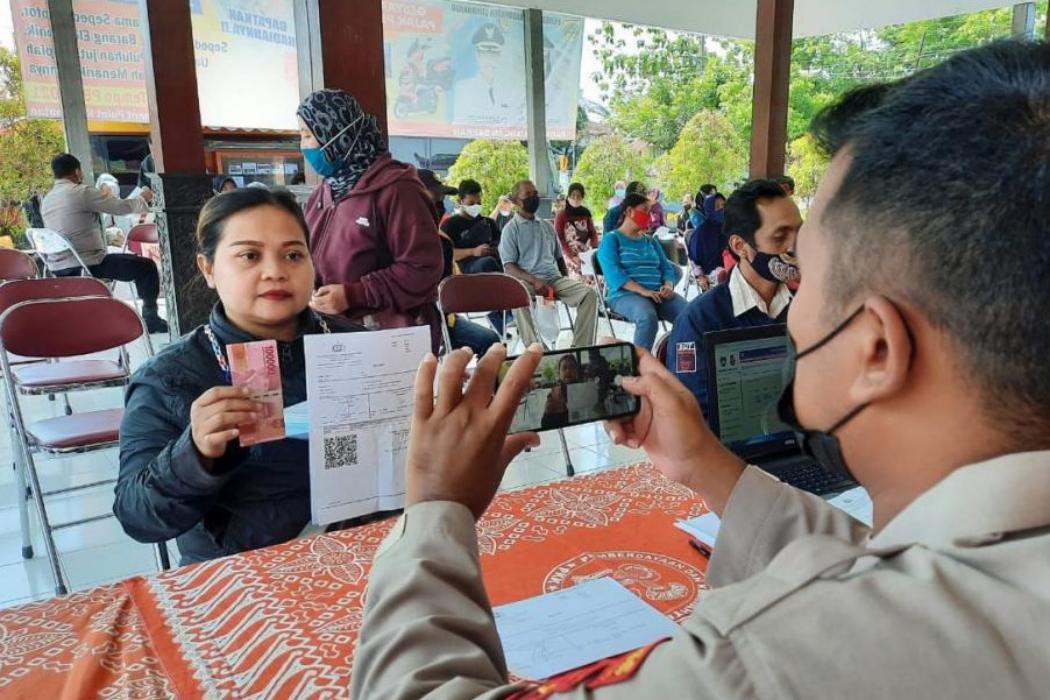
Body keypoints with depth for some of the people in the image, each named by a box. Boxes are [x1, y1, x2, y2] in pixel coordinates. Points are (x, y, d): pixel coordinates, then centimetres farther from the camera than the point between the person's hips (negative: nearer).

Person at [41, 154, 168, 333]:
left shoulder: (46, 200, 13)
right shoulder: (82, 192, -12)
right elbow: (122, 207, -8)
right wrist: (143, 199, 12)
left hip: (58, 269, 8)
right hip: (87, 264, -8)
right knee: (146, 266, 2)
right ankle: (151, 318, 5)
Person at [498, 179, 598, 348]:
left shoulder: (547, 226, 22)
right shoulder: (511, 229, 6)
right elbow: (509, 267, -4)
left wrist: (566, 282, 8)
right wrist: (534, 281, -20)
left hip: (555, 278, 5)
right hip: (527, 280, -5)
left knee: (589, 292, -20)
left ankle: (580, 348, -22)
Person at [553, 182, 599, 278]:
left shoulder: (586, 212, 11)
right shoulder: (561, 215, -3)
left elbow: (593, 232, 12)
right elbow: (559, 239, -8)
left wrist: (594, 248, -7)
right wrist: (572, 256, -18)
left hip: (586, 254, 4)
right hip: (569, 254, -4)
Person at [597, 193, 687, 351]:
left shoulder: (651, 241, 26)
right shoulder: (611, 239, 6)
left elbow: (667, 268, 19)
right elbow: (614, 273, -10)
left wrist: (668, 286, -6)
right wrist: (643, 291, -22)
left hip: (658, 294, 6)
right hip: (625, 294, -5)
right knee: (648, 316, -39)